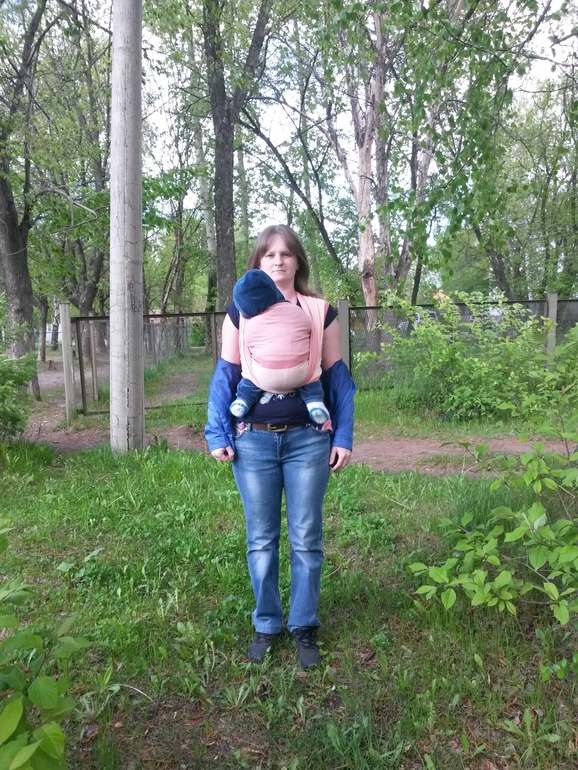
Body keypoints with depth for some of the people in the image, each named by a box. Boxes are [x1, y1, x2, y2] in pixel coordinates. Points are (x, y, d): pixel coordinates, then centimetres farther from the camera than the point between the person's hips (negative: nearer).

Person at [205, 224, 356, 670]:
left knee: (306, 538, 8)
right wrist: (217, 435, -2)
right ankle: (266, 625, 27)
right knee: (261, 539, 10)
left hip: (308, 438, 0)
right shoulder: (240, 312, 4)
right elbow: (225, 376, 5)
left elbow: (337, 378, 6)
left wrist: (343, 437, 1)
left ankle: (304, 626, 26)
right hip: (253, 441, 0)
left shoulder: (321, 312, 4)